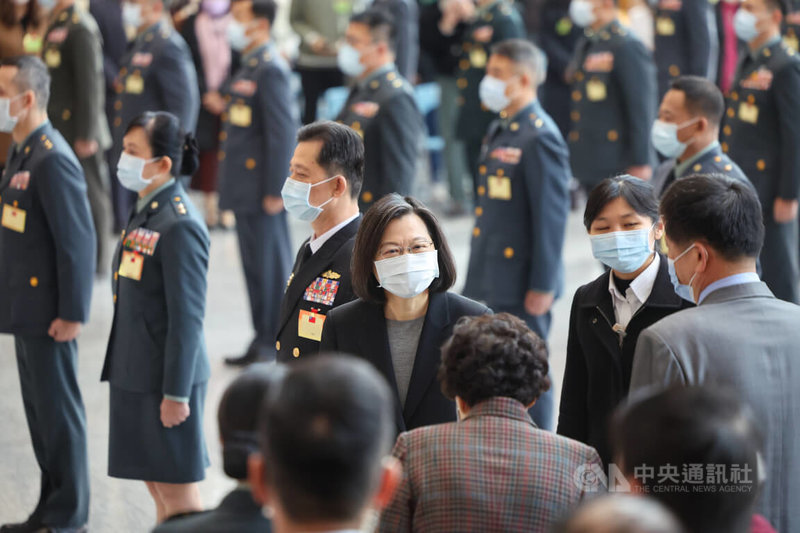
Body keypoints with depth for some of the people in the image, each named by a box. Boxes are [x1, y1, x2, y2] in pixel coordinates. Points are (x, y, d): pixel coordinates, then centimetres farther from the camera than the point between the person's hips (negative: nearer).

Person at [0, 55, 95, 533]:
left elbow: (78, 239, -21)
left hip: (49, 314, -10)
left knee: (58, 409, 1)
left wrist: (72, 313, -20)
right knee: (40, 408, 16)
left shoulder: (53, 160, -20)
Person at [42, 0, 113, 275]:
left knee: (90, 195, 0)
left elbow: (90, 84, -18)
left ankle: (96, 261, 7)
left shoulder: (81, 28, -16)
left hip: (79, 133, -9)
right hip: (59, 130, 9)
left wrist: (85, 135, -18)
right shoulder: (55, 23, 12)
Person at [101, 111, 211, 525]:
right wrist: (121, 370, 18)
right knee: (157, 486, 18)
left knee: (178, 492, 1)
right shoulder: (144, 212, 9)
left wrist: (175, 393, -20)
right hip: (135, 376, 9)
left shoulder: (181, 226, -20)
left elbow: (188, 317, -21)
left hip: (165, 379, -9)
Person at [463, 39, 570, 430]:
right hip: (488, 280, 9)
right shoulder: (500, 130, 14)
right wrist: (477, 275, 18)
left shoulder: (540, 137, -15)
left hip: (521, 284, -9)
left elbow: (552, 215, -17)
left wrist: (543, 285, -17)